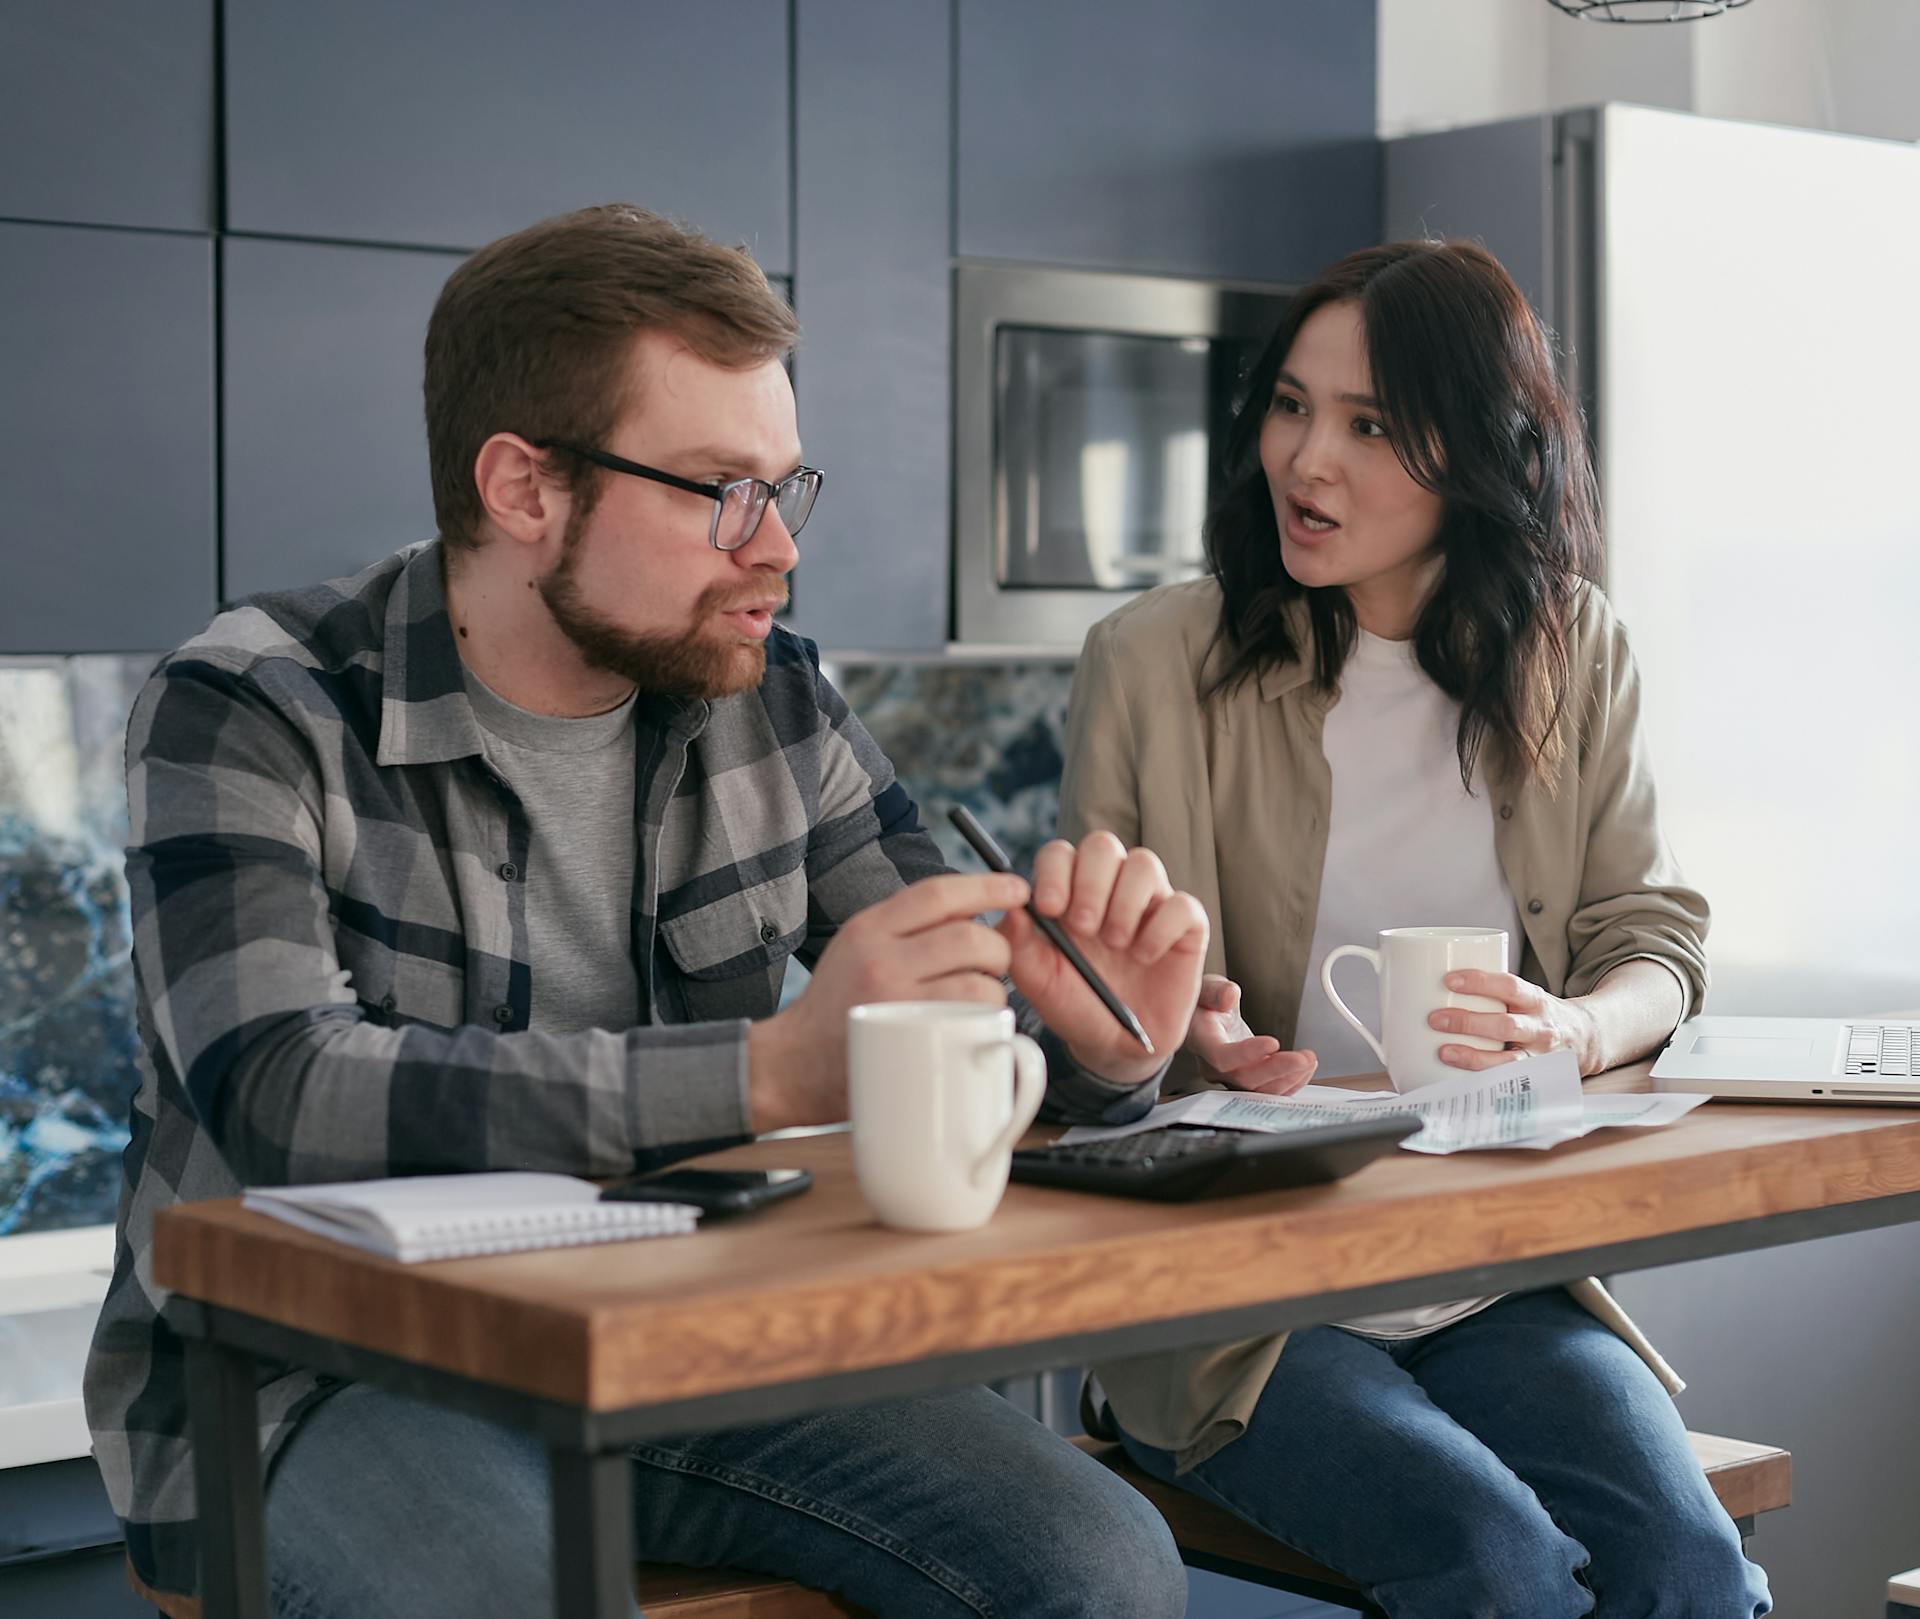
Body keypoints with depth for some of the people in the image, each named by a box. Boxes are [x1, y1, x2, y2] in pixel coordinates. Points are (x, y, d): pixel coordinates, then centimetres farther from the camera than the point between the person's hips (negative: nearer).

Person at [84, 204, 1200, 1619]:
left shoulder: (777, 705, 4)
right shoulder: (251, 713, -11)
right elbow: (283, 1096, -27)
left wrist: (1098, 1048, -18)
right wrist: (767, 1070, -35)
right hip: (326, 1379, -4)